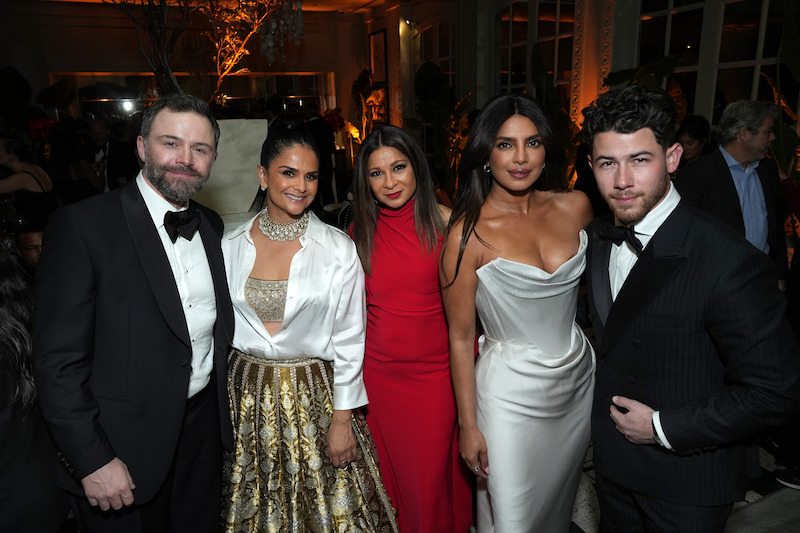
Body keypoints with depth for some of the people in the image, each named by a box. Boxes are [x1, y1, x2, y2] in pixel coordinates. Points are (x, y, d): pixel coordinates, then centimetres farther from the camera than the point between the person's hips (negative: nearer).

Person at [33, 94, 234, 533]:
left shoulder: (212, 227, 4)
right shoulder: (80, 225, -15)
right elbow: (58, 359, -16)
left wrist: (223, 409, 8)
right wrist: (92, 460, -16)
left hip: (204, 428, 6)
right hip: (123, 447, -5)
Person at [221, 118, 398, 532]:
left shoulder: (338, 248, -9)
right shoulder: (230, 246, -1)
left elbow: (349, 338, -7)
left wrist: (343, 418, -8)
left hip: (315, 396, -2)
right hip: (248, 399, 3)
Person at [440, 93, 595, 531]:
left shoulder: (574, 207, -5)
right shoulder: (468, 232, -18)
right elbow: (460, 337, -12)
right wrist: (468, 425, -8)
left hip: (579, 376, 5)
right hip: (511, 392, -4)